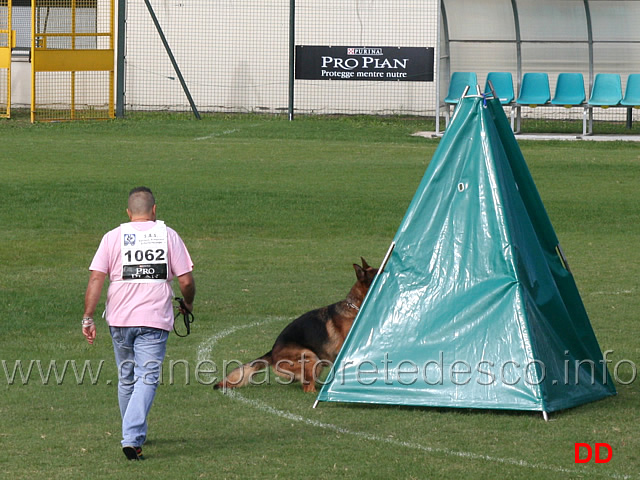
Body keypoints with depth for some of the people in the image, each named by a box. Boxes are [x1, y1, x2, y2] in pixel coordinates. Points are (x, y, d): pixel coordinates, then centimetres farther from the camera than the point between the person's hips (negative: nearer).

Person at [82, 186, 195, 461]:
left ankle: (134, 435, 29)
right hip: (155, 320, -2)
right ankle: (132, 438, -21)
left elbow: (96, 279, -6)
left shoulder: (113, 237, 3)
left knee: (127, 379, 17)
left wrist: (88, 318, -5)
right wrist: (188, 304, 19)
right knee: (146, 379, -5)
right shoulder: (168, 235, 1)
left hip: (120, 320, 2)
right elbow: (186, 281, -1)